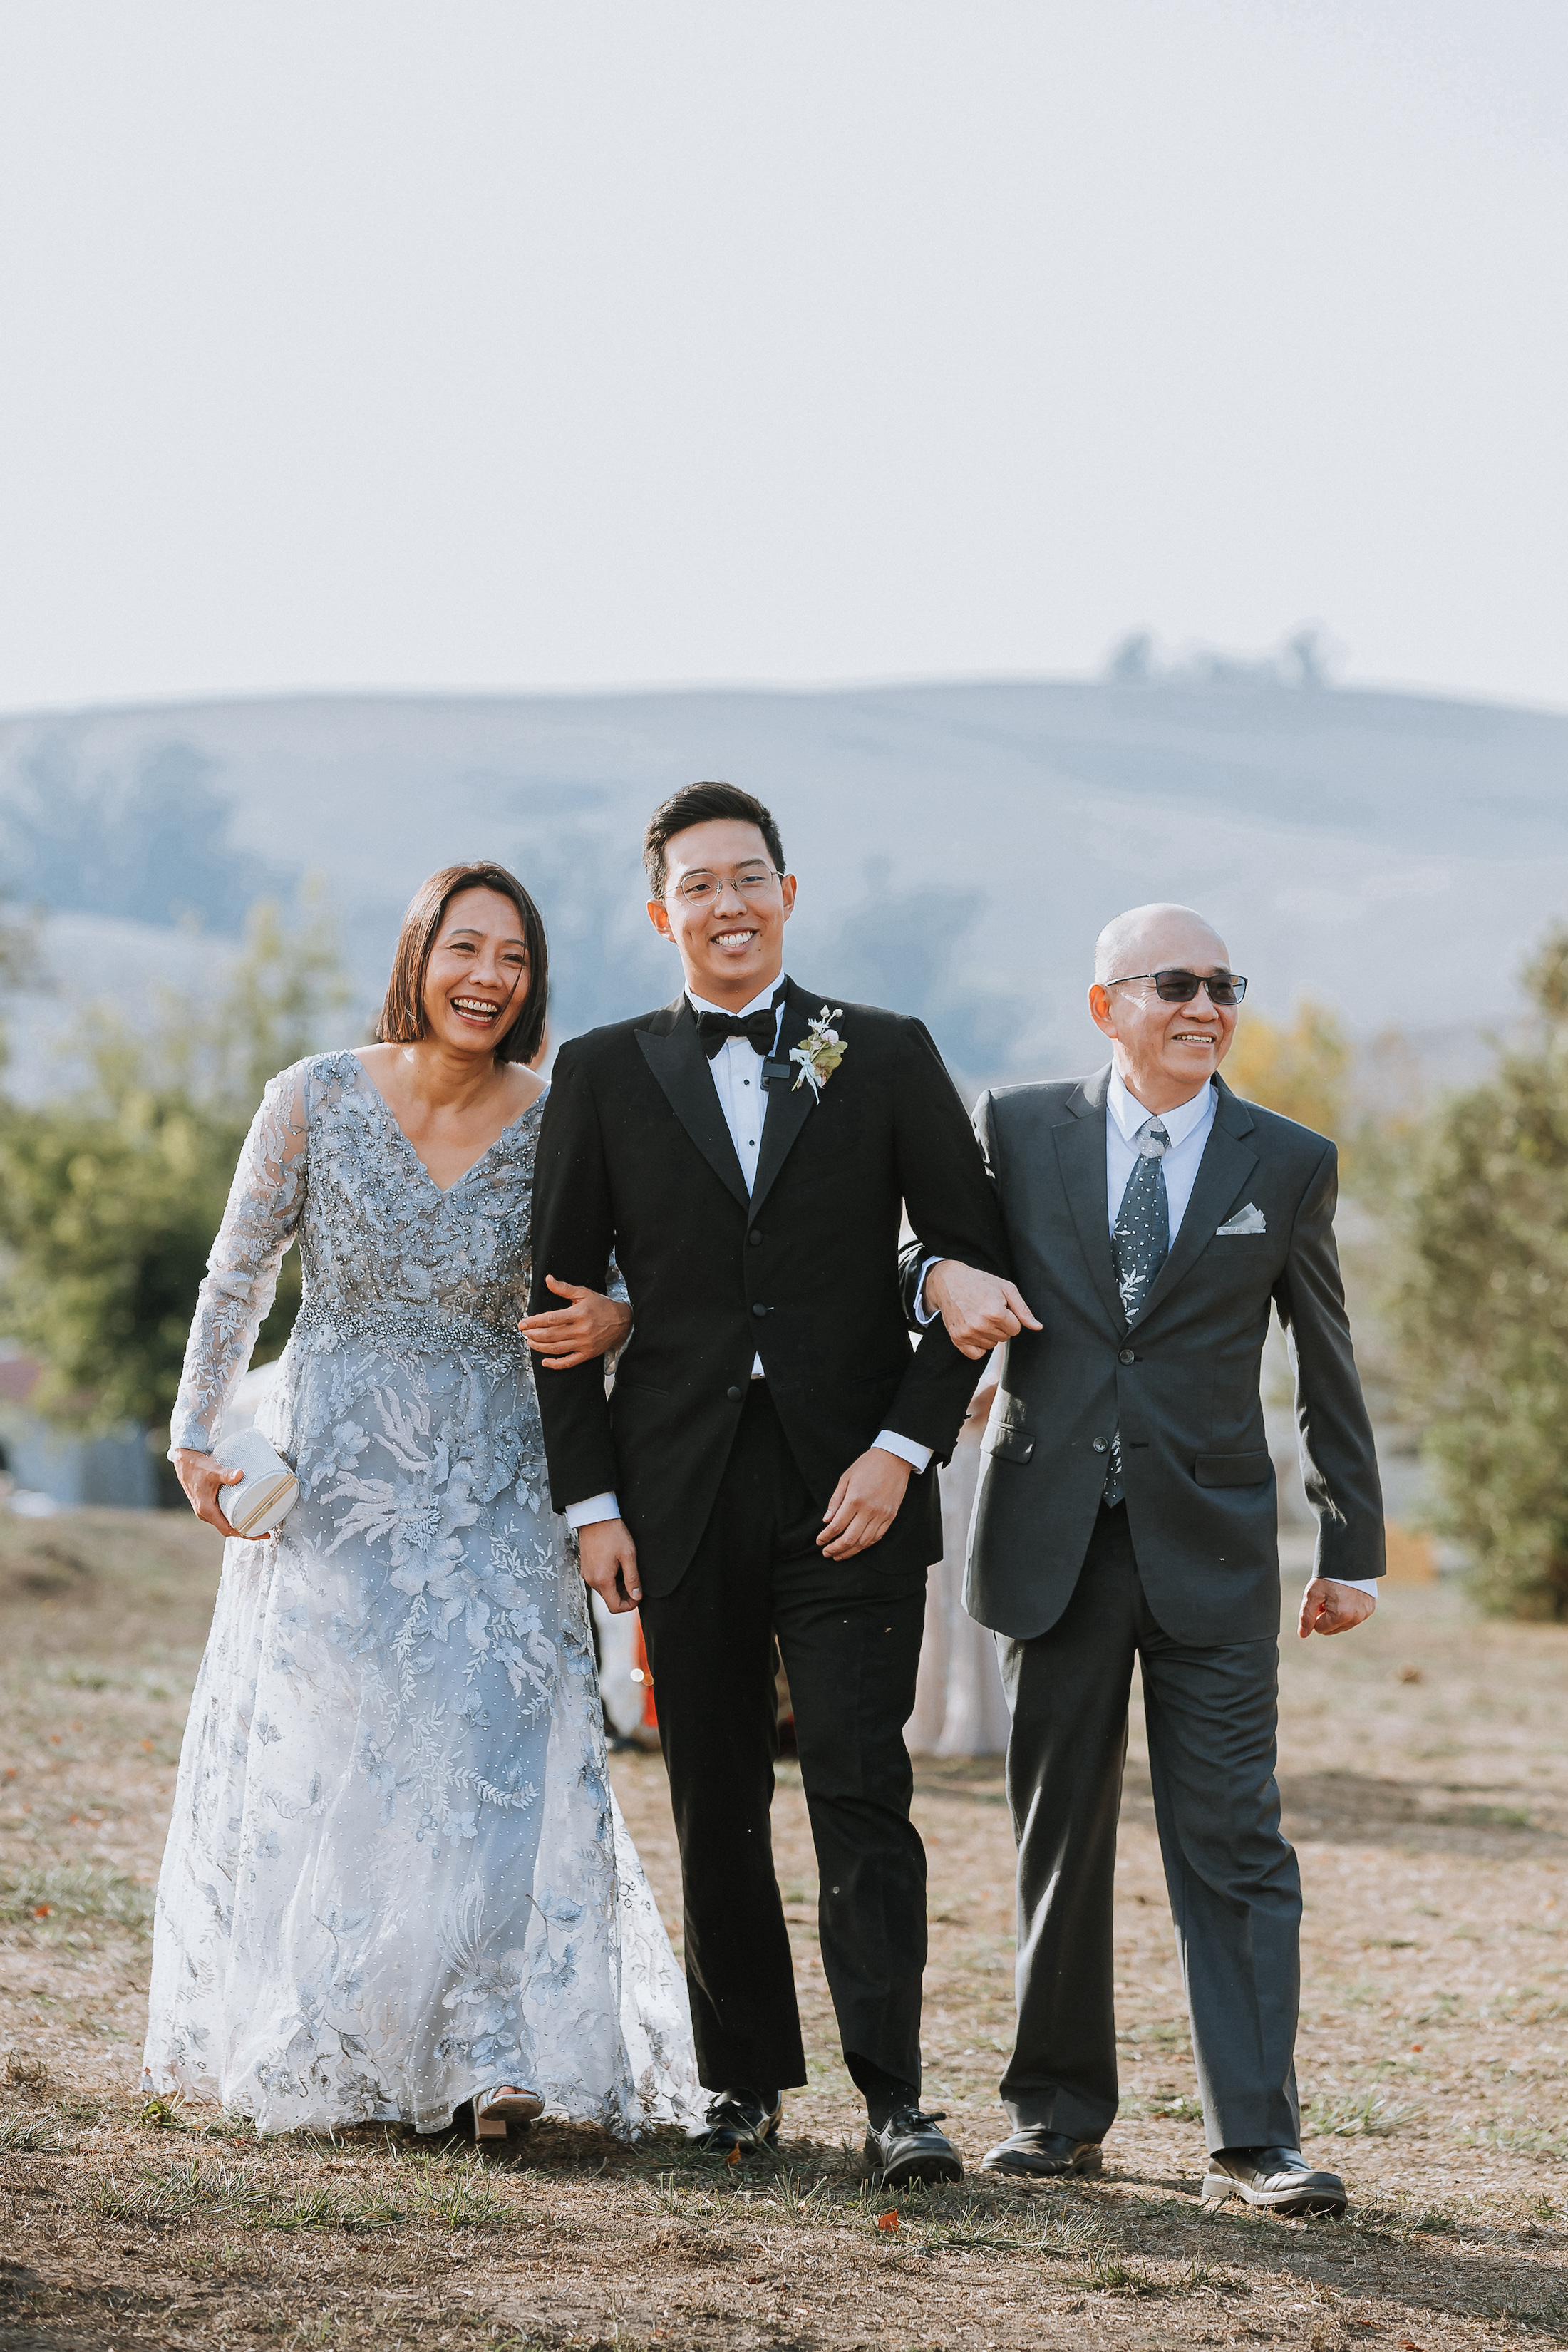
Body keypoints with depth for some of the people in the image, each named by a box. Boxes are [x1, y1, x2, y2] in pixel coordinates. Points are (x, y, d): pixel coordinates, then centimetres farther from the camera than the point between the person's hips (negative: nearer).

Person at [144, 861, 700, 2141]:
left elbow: (606, 1284, 8)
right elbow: (236, 1280, 4)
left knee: (498, 1746, -10)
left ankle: (495, 2055, -6)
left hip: (492, 1487, 0)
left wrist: (616, 1321, -15)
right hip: (331, 1471, 0)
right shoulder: (317, 1100, -7)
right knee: (321, 1758, 3)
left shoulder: (558, 1127, -5)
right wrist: (198, 1436, 2)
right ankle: (320, 2054, 17)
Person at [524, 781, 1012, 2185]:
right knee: (715, 1804, 7)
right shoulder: (604, 1074, 7)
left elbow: (975, 1263, 4)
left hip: (851, 1488, -2)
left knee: (862, 1790, -9)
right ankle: (746, 2078, 19)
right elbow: (562, 1296, 8)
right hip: (683, 1492, 2)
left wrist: (904, 1448, -7)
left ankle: (894, 2096, -8)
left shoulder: (887, 1058, 5)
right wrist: (591, 1500, 1)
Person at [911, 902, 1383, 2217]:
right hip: (1055, 1542, 1)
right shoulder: (1018, 1131, 5)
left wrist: (1354, 1549, 10)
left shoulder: (1290, 1165, 6)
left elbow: (1328, 1372, 11)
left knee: (1232, 1842, -6)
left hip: (1211, 1552, -1)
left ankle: (1254, 2142, -5)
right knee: (1058, 1839, 9)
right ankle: (1059, 2110, 20)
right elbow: (916, 1244, 13)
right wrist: (941, 1276, -12)